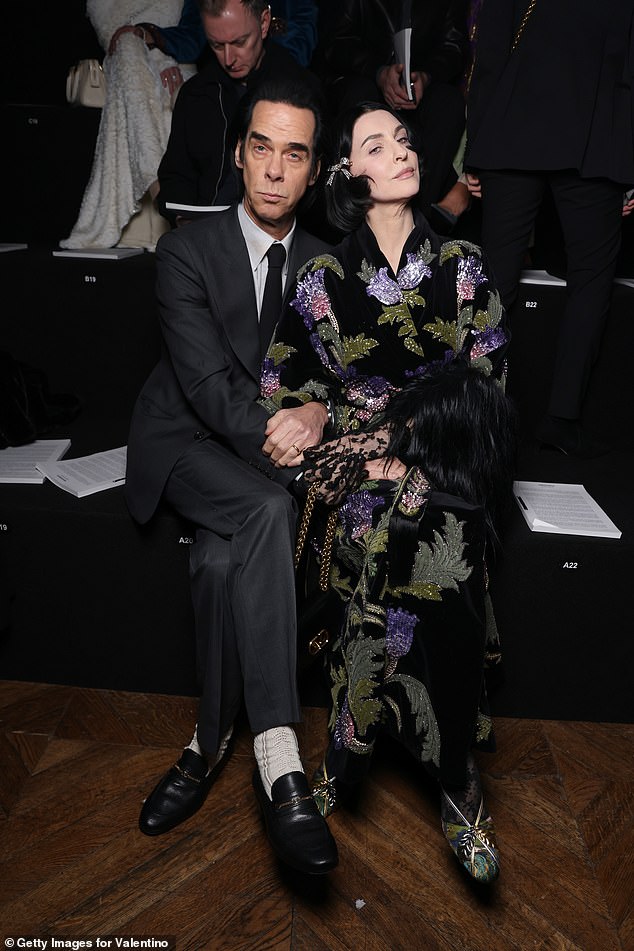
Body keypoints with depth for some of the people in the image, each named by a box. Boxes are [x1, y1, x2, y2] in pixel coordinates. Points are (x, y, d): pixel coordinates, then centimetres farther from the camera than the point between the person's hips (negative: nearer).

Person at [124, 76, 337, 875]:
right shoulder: (187, 251, -7)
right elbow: (208, 386, -17)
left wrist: (315, 412, -24)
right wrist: (277, 434, -32)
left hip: (270, 452, 3)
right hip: (186, 442, -2)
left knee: (222, 556, -30)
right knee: (266, 508, -35)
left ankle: (211, 742, -9)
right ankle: (277, 759, -34)